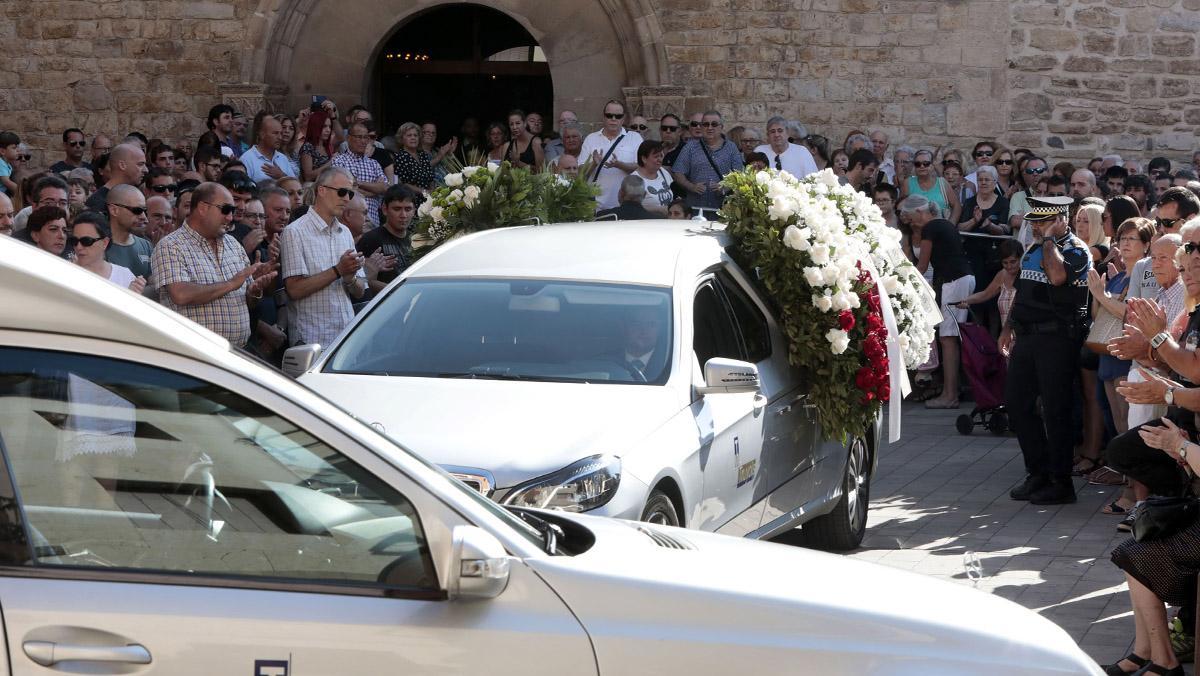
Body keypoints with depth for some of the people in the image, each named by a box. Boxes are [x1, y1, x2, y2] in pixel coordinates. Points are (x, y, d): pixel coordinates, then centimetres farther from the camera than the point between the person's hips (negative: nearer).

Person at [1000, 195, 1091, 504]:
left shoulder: (1076, 250, -9)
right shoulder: (1034, 249, 16)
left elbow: (1057, 276, -30)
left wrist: (1049, 239, -18)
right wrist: (1009, 327, 20)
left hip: (1057, 337, -9)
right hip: (1027, 336, 9)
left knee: (1055, 409, -5)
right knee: (1016, 402, 10)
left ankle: (1061, 482, 4)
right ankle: (1038, 473, 21)